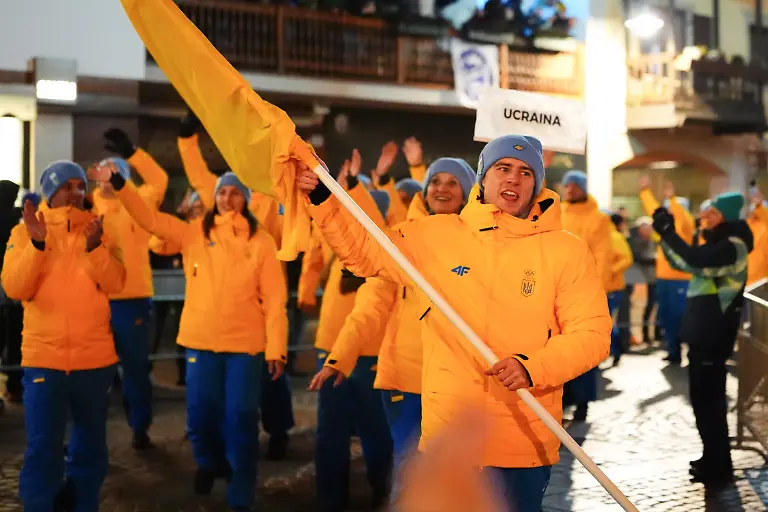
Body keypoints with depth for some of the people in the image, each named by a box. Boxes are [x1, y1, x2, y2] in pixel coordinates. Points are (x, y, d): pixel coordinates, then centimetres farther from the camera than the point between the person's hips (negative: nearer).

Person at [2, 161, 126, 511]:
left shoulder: (100, 232, 6)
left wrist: (94, 247, -22)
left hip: (95, 358, 2)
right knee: (43, 449, -6)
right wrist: (37, 242, -20)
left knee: (91, 446, 11)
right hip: (44, 357, -2)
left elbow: (115, 283, -7)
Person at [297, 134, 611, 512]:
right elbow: (364, 253, 13)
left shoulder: (566, 251, -2)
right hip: (446, 438, 2)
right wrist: (322, 198, 2)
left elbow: (592, 334, -6)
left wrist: (533, 367, -21)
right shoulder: (435, 236, 4)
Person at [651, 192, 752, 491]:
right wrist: (665, 234, 5)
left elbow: (695, 261, -33)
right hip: (703, 330, 10)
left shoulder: (733, 247, -17)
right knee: (704, 398, 15)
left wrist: (668, 231, -26)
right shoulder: (718, 245, 14)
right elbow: (684, 263, 19)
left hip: (714, 334, -10)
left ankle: (719, 469, 4)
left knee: (708, 400, -4)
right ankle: (713, 460, 26)